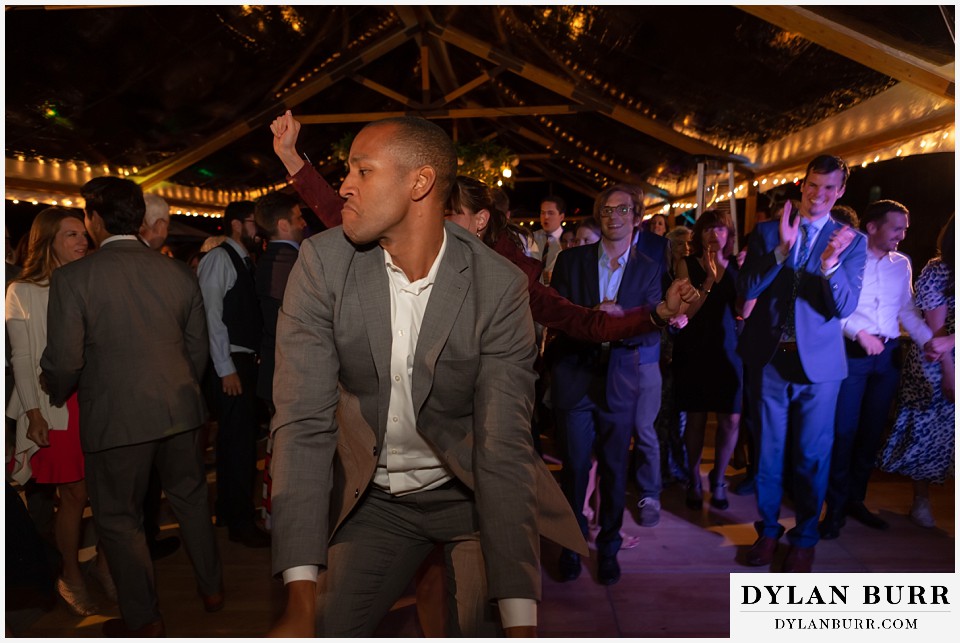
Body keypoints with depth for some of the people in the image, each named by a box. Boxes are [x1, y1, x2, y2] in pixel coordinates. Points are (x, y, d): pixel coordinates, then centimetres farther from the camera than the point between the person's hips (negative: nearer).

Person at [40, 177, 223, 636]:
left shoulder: (73, 277, -11)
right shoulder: (179, 273, 1)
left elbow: (64, 361, -11)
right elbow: (197, 349, 6)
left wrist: (57, 397, 11)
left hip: (116, 418, -4)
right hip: (179, 409, 4)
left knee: (118, 518, 14)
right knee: (190, 499, 20)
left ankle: (143, 620, 27)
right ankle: (212, 588, 36)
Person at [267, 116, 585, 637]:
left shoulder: (499, 286, -19)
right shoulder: (322, 261, -15)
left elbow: (504, 447, -20)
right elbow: (303, 422, -17)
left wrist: (520, 619, -25)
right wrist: (300, 595, -24)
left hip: (471, 495, -1)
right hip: (374, 498, 2)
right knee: (330, 627, 4)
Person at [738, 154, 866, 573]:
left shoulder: (851, 241, 1)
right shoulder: (767, 231, 2)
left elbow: (844, 307, -9)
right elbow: (745, 290, -8)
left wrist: (831, 261, -25)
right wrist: (781, 249, -20)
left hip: (818, 363, 0)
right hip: (768, 359, 1)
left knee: (812, 455, 9)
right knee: (768, 450, 12)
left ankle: (805, 538, 29)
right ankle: (768, 529, 31)